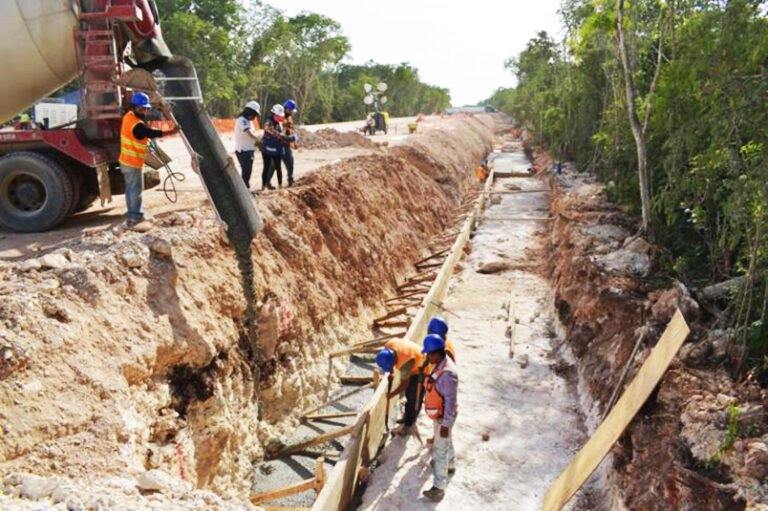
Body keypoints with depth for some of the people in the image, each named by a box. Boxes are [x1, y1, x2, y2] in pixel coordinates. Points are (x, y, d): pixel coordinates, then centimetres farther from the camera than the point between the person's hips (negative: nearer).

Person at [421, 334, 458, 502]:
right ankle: (450, 465, 52)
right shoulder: (440, 364, -5)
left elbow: (451, 401, -29)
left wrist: (445, 424, -23)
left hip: (444, 417, -9)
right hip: (438, 414, 9)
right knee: (446, 442, 29)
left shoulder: (447, 373, -35)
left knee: (440, 450, 1)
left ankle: (439, 487, 11)